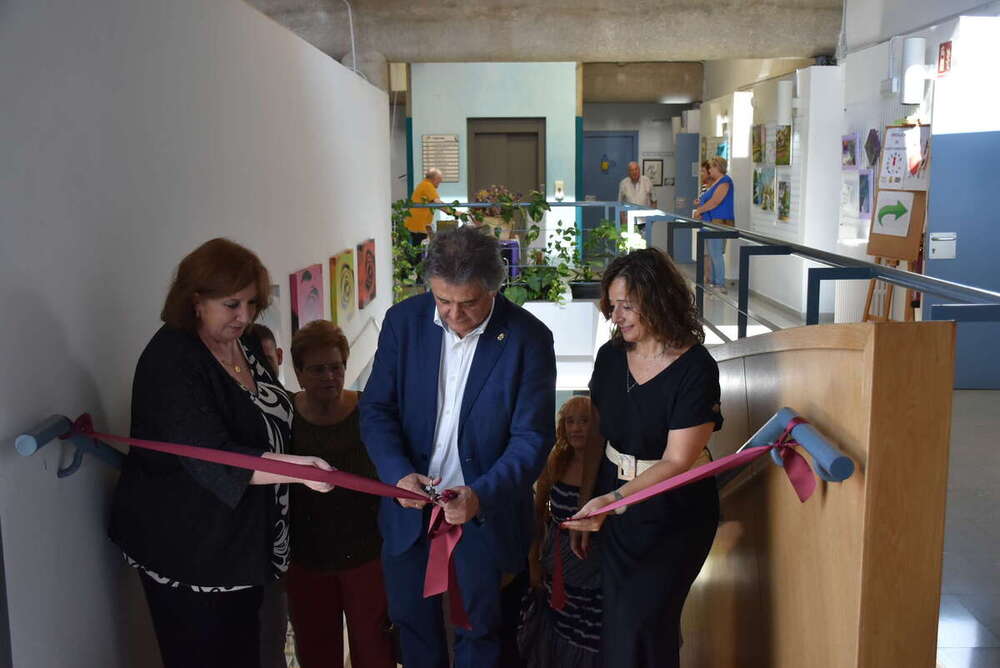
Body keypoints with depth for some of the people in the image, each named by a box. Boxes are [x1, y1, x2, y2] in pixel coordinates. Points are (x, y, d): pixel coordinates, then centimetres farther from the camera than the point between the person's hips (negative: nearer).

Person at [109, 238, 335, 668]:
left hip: (243, 540, 8)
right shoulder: (171, 361, -21)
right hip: (187, 549, -8)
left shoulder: (245, 345, 4)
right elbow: (212, 457, -31)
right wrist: (297, 468, -40)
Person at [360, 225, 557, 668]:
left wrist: (481, 495, -30)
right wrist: (398, 474, -20)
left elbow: (532, 439, -15)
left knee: (480, 628, 16)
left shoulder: (528, 338, -16)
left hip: (486, 510, -2)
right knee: (411, 618, 20)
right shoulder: (403, 320, -8)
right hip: (409, 504, 3)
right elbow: (377, 409, -3)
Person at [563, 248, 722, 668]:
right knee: (615, 629, 14)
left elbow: (677, 462, -21)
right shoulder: (610, 356, -1)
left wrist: (611, 499, -32)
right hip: (616, 517, 6)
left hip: (673, 521, -5)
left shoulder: (696, 370, -18)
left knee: (637, 630, -7)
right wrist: (585, 510, 7)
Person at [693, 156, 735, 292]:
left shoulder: (724, 181, -12)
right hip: (711, 222, 10)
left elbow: (715, 201, -20)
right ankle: (714, 282, 17)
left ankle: (720, 285, -9)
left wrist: (699, 210, -11)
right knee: (713, 254, 12)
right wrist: (700, 208, 8)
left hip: (719, 222, -10)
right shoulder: (716, 182, 20)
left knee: (716, 254, -11)